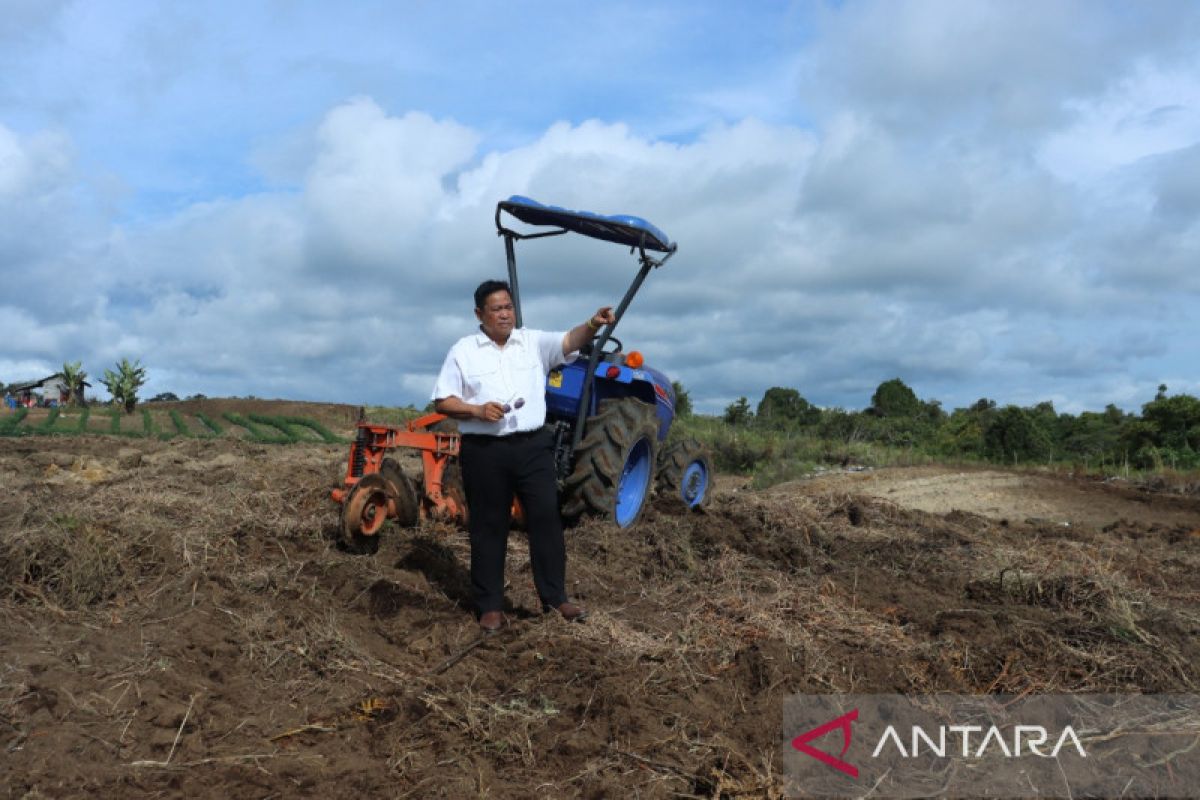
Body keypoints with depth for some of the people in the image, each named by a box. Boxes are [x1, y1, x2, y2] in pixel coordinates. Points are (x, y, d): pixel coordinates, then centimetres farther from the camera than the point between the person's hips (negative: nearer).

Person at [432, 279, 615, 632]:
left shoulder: (534, 342, 6)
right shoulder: (463, 351, 3)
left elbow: (570, 341, -12)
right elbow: (442, 401, 2)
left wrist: (592, 325, -33)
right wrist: (478, 410, -15)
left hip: (532, 445, 1)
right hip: (484, 451, -1)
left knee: (546, 518, 2)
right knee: (488, 527, 6)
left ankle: (555, 597, 14)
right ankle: (490, 606, 16)